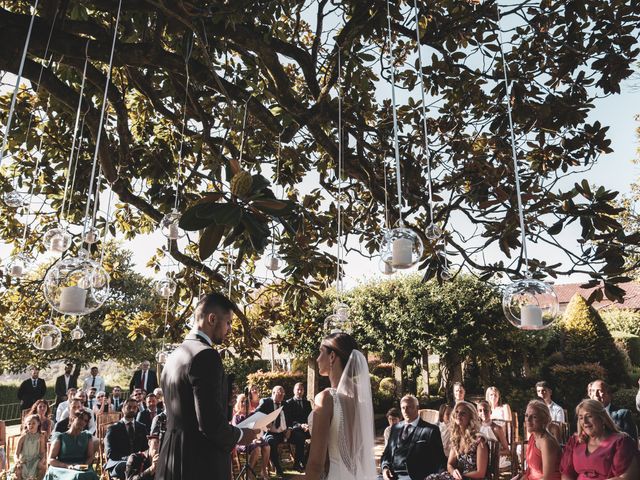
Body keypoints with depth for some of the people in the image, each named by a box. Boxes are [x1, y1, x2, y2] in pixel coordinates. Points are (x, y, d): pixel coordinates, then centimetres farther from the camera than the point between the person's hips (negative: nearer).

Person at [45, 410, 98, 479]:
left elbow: (90, 456, 10)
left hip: (83, 471, 2)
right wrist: (67, 466, -13)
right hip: (63, 470, -1)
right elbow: (51, 460, 2)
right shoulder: (60, 437, 9)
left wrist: (84, 466, -12)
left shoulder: (88, 437, 18)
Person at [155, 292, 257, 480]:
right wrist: (238, 435, -5)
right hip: (202, 464, -8)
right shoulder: (205, 355, -19)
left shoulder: (174, 355, 9)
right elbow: (210, 421, -23)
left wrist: (228, 428, 19)